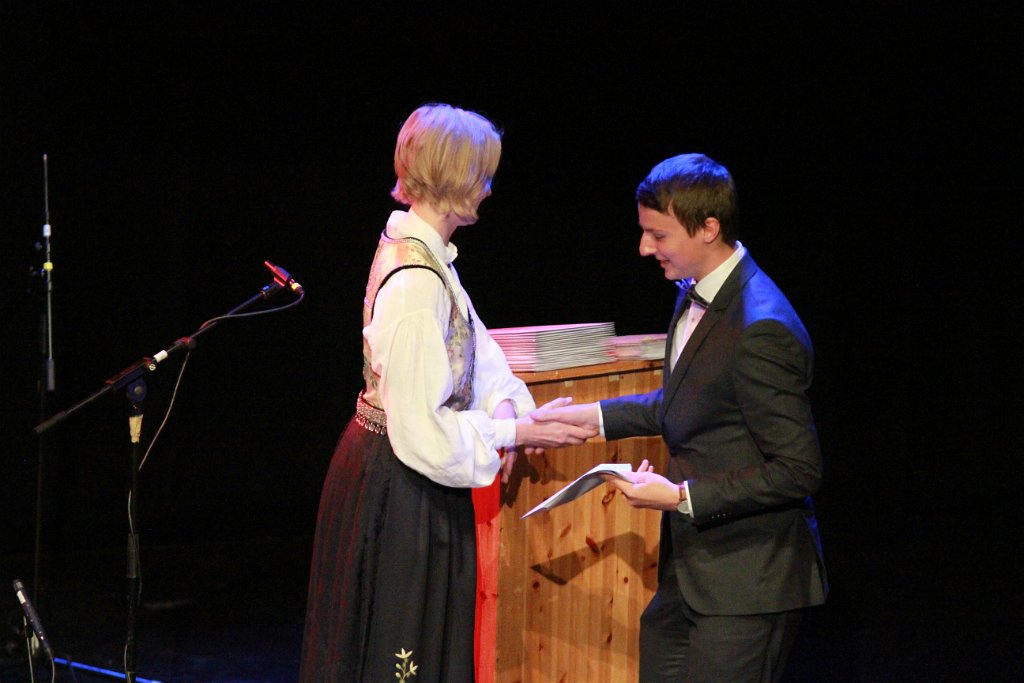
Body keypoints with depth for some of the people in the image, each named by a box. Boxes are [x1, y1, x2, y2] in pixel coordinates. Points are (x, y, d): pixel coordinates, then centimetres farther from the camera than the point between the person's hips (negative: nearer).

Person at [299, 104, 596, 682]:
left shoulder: (414, 247, 4)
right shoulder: (416, 284, -26)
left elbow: (472, 345, 10)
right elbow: (424, 432, -26)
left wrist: (504, 402, -9)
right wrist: (518, 432, -17)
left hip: (389, 471, 10)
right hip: (404, 493, -10)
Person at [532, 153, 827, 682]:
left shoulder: (761, 330, -24)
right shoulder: (694, 294, 5)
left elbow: (799, 471, -22)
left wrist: (682, 497, -23)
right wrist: (593, 416, 11)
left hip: (745, 579, -9)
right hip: (689, 569, 9)